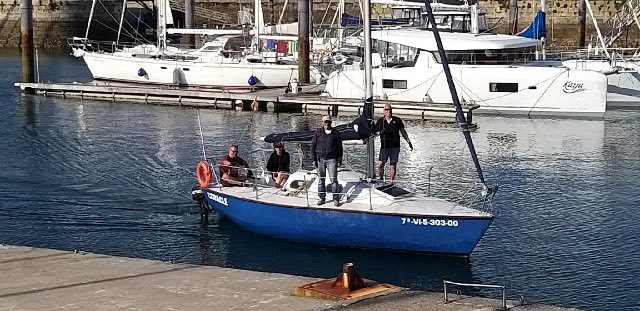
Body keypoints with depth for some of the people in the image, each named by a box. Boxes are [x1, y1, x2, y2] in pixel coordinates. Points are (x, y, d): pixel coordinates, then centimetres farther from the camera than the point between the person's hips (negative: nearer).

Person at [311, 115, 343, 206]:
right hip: (320, 159, 1)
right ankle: (322, 198, 17)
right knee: (321, 180, 7)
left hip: (332, 159, -1)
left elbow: (339, 147, 8)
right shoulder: (317, 132, 6)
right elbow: (313, 146, 7)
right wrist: (314, 159, 1)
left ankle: (336, 199, -2)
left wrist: (339, 160, 4)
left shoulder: (335, 133, 5)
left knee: (333, 179, -6)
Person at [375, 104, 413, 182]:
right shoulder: (380, 121, 6)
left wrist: (409, 142, 11)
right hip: (384, 146, 0)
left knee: (393, 166, 1)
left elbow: (403, 132, 12)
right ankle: (381, 180, 13)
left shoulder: (397, 120, 7)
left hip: (395, 147, 0)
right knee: (380, 165, -6)